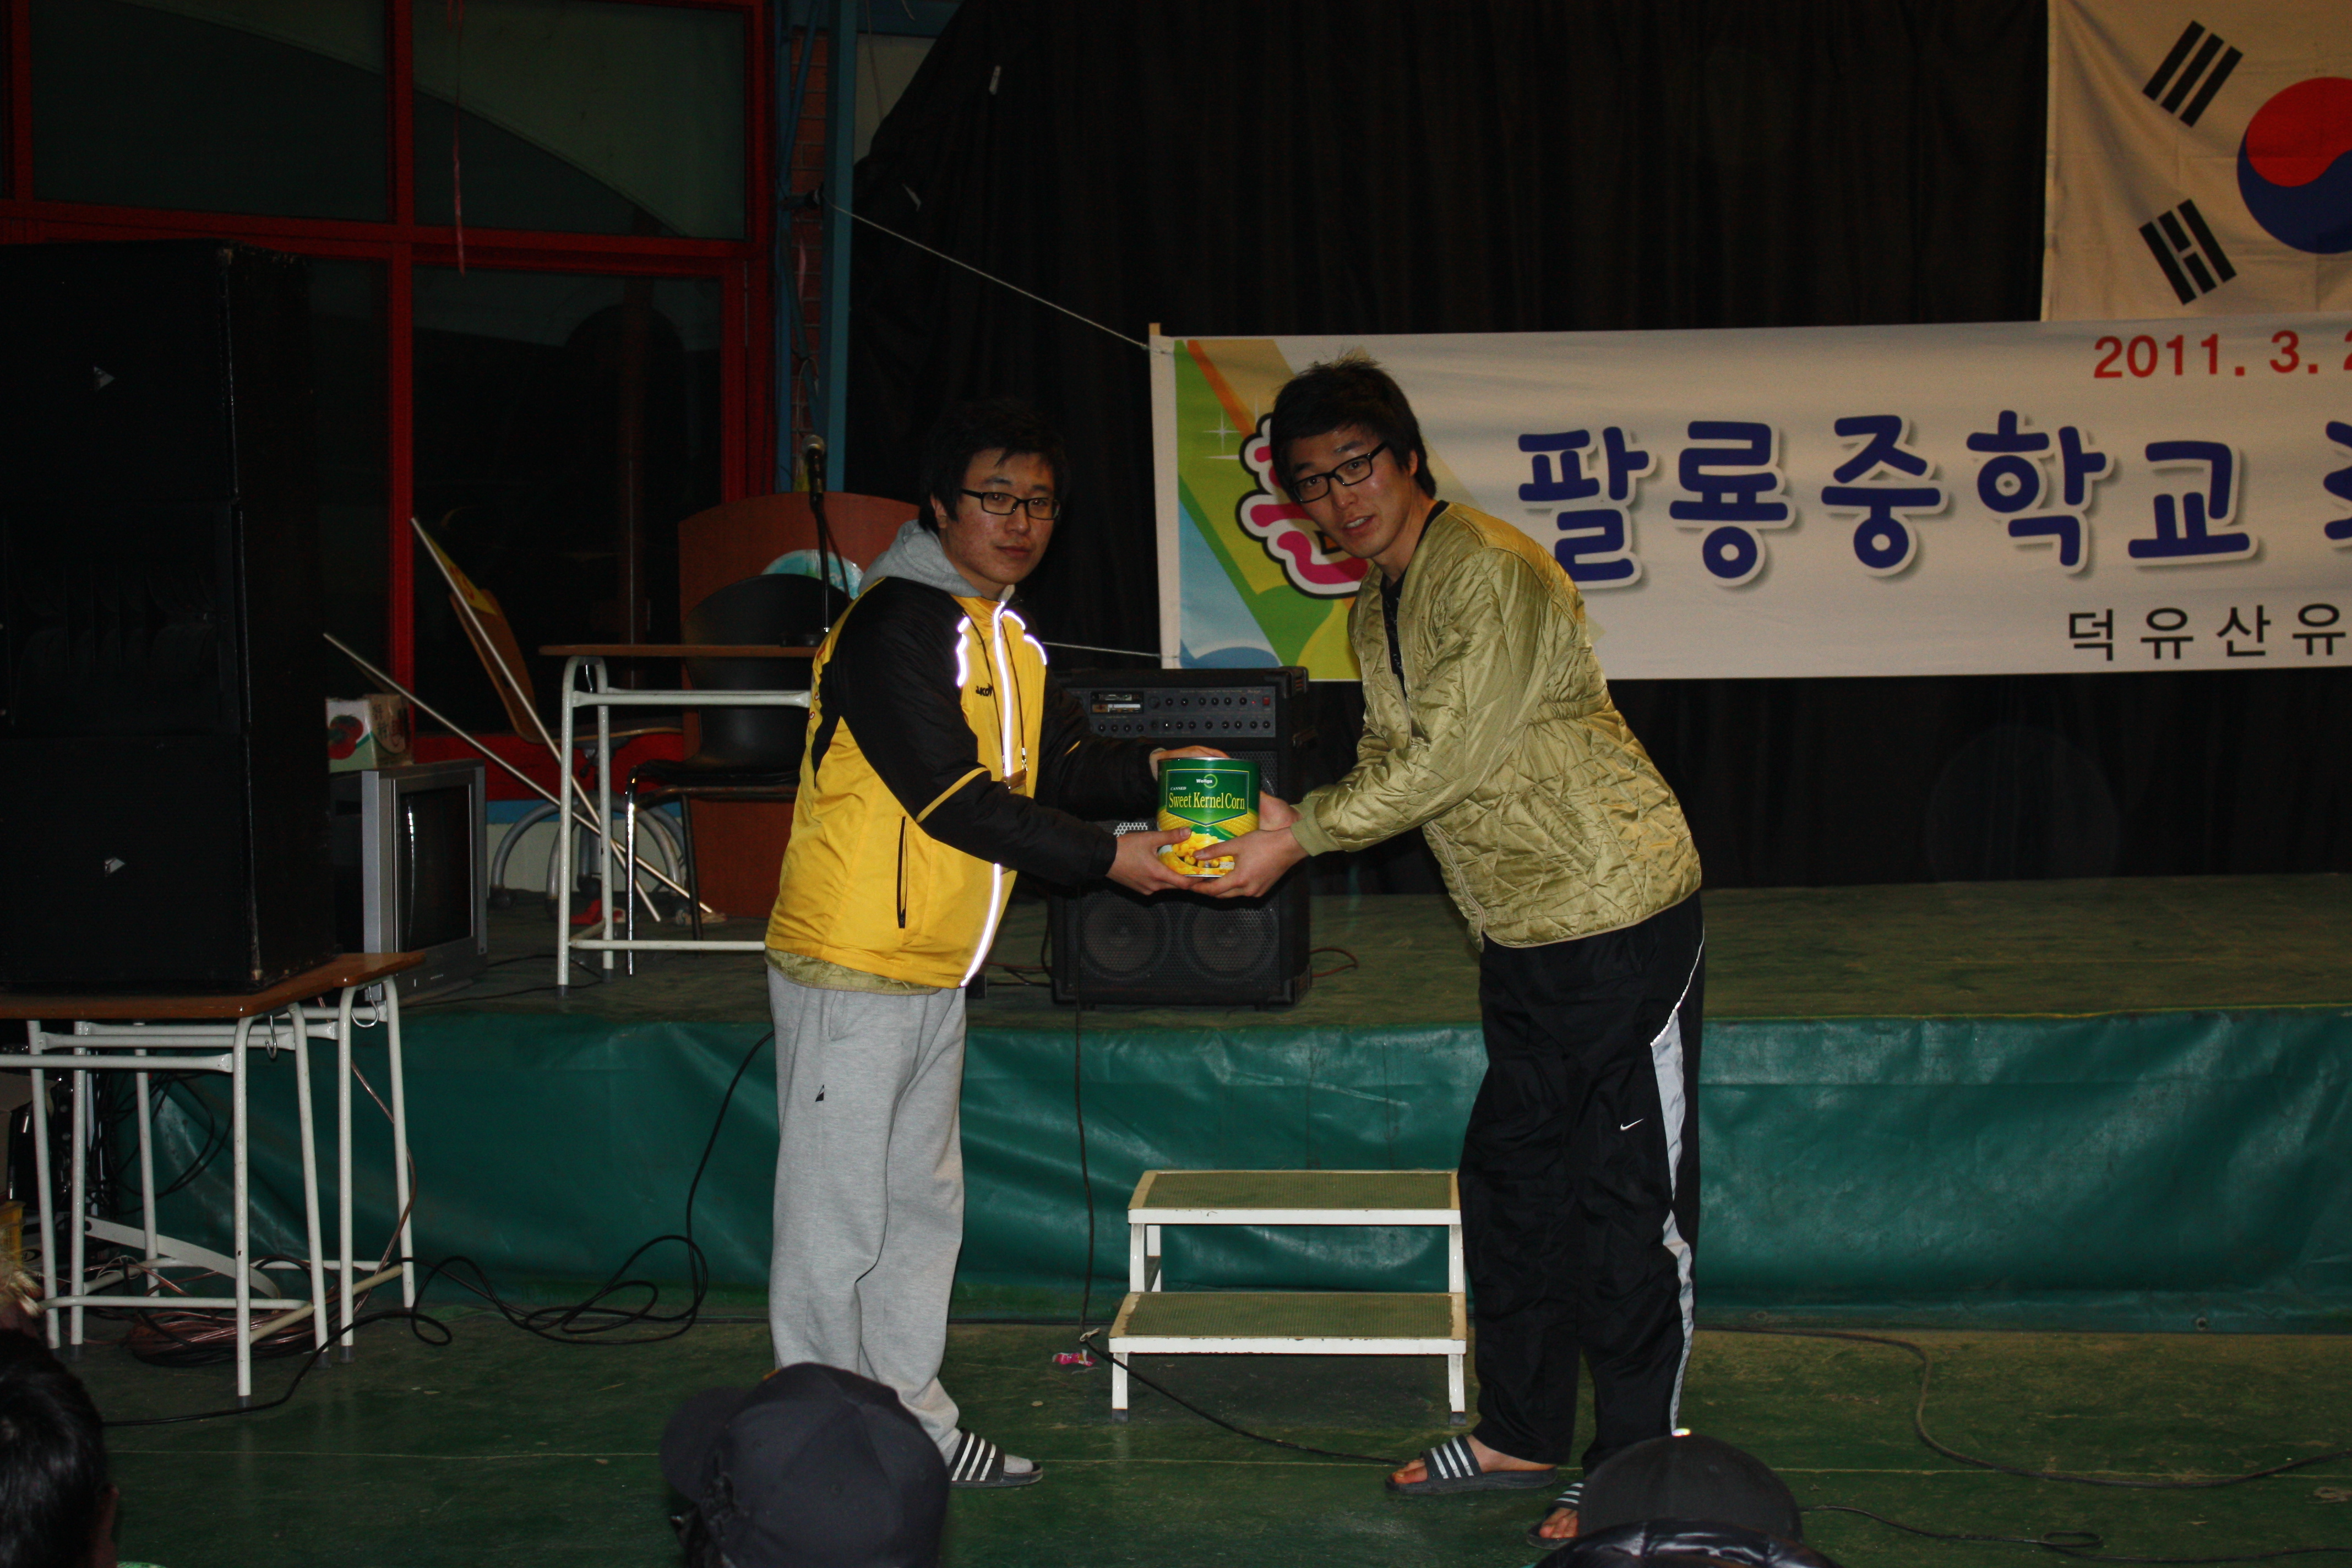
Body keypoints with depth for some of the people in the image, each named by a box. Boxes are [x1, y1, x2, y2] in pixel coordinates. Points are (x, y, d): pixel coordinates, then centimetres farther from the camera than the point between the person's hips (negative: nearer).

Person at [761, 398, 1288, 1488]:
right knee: (838, 1220, -2)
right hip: (852, 968, -10)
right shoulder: (895, 625, -17)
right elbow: (952, 798, -22)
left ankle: (912, 1426, 29)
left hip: (934, 974, 10)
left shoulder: (1009, 642, 14)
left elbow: (1066, 766, 13)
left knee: (922, 1204, 17)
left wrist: (1154, 772, -6)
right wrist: (1107, 858, -19)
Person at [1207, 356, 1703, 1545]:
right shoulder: (1374, 609, 11)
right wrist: (1270, 820, -2)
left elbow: (1445, 760, -24)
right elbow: (1391, 759, 14)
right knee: (1508, 1175, 15)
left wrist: (1295, 840, -21)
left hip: (1620, 915, -9)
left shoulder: (1493, 572, -19)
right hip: (1522, 933, 10)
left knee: (1628, 1192, -2)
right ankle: (1520, 1435, 29)